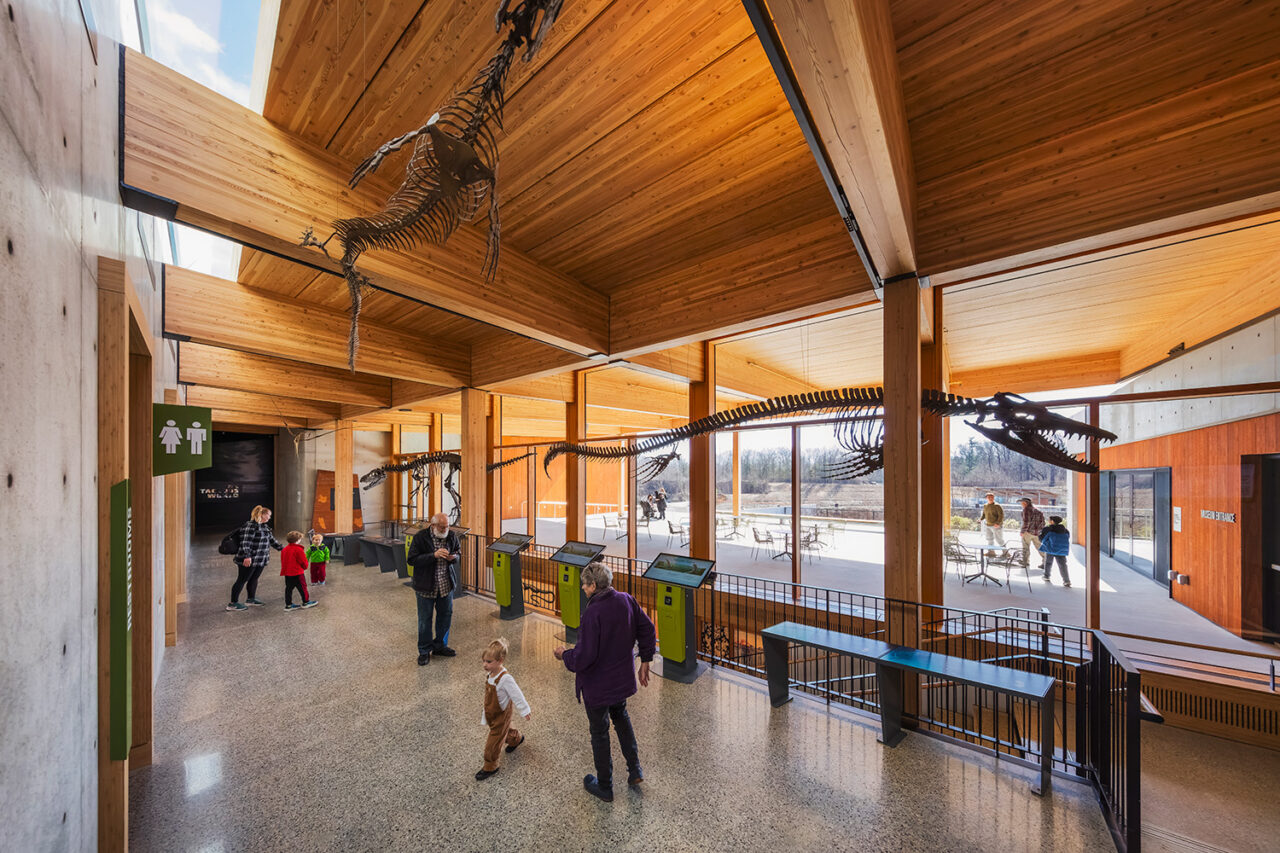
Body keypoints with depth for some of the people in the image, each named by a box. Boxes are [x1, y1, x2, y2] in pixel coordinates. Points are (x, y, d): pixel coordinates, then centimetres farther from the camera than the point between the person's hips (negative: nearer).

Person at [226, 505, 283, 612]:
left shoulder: (264, 526, 14)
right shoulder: (250, 526, -16)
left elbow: (271, 539, 22)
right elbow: (245, 542, -22)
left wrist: (282, 548, 22)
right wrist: (247, 556, -29)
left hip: (261, 560, 9)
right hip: (249, 560, -9)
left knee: (254, 579, 17)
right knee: (242, 580, 0)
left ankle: (251, 599, 29)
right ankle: (233, 604, 9)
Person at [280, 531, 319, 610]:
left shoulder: (284, 549, 7)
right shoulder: (298, 549, -16)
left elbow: (283, 561, 15)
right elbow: (303, 561, -11)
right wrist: (305, 567, 9)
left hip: (287, 573, 8)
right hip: (297, 573, -7)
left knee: (289, 588, 12)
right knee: (302, 587, 5)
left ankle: (288, 605, 16)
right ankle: (306, 602, 14)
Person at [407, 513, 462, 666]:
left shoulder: (452, 536, -3)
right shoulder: (420, 537, -15)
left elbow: (458, 552, 11)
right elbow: (411, 560, -17)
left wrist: (454, 557, -13)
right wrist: (433, 555, -28)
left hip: (446, 584, 4)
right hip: (426, 585, -4)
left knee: (445, 615, 14)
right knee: (425, 619, 8)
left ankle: (439, 646, 34)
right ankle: (424, 651, 27)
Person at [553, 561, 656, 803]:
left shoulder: (593, 613, -30)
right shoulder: (626, 601, -11)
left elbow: (584, 657, -28)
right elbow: (647, 630, -2)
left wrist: (564, 655, -8)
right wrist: (645, 662, 11)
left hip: (597, 685, -6)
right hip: (623, 678, 6)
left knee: (599, 733, 17)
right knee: (620, 717, 32)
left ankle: (604, 787, 37)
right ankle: (634, 769, 38)